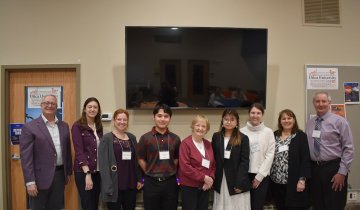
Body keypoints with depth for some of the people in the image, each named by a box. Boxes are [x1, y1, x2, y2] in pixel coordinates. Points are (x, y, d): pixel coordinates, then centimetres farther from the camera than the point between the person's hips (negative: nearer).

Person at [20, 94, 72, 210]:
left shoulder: (64, 126, 9)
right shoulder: (30, 127, -7)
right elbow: (26, 156, -11)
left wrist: (68, 172, 14)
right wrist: (30, 182, -14)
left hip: (60, 175, 5)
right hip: (40, 177, -4)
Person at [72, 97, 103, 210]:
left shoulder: (99, 127, 10)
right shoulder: (77, 126, -7)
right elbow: (79, 151, -14)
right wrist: (87, 173, -20)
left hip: (98, 171, 6)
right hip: (83, 172, -6)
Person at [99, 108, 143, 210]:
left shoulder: (132, 138, 10)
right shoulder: (107, 138, -5)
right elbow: (103, 163, -11)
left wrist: (139, 179, 10)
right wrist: (108, 185, -17)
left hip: (131, 184, 5)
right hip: (114, 185, -5)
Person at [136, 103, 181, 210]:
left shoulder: (175, 138, 4)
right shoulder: (145, 138, -5)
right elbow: (141, 159, 0)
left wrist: (169, 172, 5)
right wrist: (152, 173, 0)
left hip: (170, 182, 2)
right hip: (151, 183, -2)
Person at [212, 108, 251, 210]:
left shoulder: (243, 138, -3)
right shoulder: (216, 137, 6)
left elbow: (244, 162, -8)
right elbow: (213, 159, 7)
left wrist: (239, 183, -14)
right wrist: (212, 178, -1)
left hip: (237, 182, -3)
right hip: (220, 181, 3)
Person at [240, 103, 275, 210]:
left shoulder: (268, 132, 0)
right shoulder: (242, 132, 0)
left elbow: (270, 155, -1)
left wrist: (259, 176, -4)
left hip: (262, 175, 0)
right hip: (245, 174, 0)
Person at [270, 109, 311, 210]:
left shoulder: (301, 136, -3)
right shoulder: (274, 136, 9)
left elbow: (305, 159, -8)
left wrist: (302, 179, -15)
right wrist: (269, 176, 6)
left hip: (294, 182, -4)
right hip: (276, 181, 4)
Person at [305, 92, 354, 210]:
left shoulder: (339, 121, -5)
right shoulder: (309, 123, 9)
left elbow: (348, 149, -8)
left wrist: (342, 172, -13)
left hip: (333, 168, -4)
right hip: (314, 169, 4)